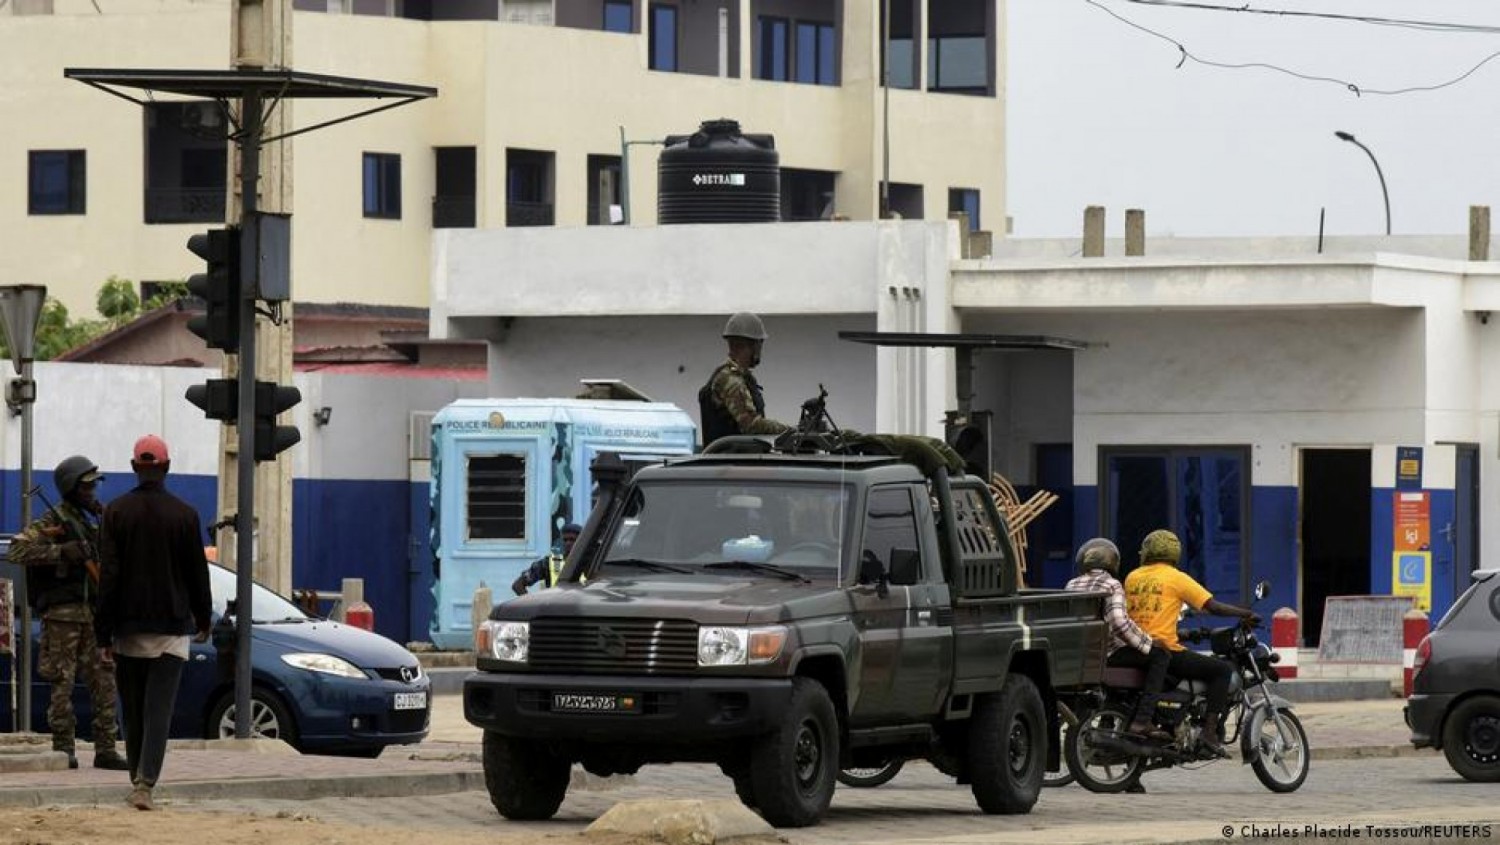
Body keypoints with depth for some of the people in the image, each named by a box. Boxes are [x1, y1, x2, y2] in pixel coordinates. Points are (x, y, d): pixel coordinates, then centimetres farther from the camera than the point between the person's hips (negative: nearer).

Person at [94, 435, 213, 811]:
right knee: (159, 710, -6)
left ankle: (138, 779, 21)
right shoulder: (184, 515, -2)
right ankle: (145, 784, -19)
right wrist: (204, 620, 19)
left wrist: (103, 632, -2)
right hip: (172, 626, -1)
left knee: (133, 711, 13)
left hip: (128, 628, 1)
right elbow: (197, 572, 5)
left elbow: (108, 575, -5)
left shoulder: (116, 512, -2)